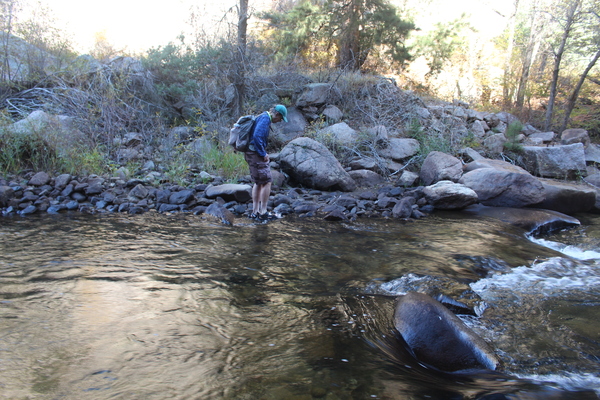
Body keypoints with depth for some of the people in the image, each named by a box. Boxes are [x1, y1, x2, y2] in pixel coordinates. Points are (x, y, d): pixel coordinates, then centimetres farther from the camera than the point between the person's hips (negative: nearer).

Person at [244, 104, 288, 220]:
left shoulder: (263, 117, 19)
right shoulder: (265, 118, -13)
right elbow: (257, 136, -24)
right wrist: (263, 154, -17)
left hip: (251, 154, 11)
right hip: (256, 154, -11)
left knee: (258, 183, 15)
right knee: (267, 182, -6)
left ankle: (255, 212, 19)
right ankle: (263, 212, -1)